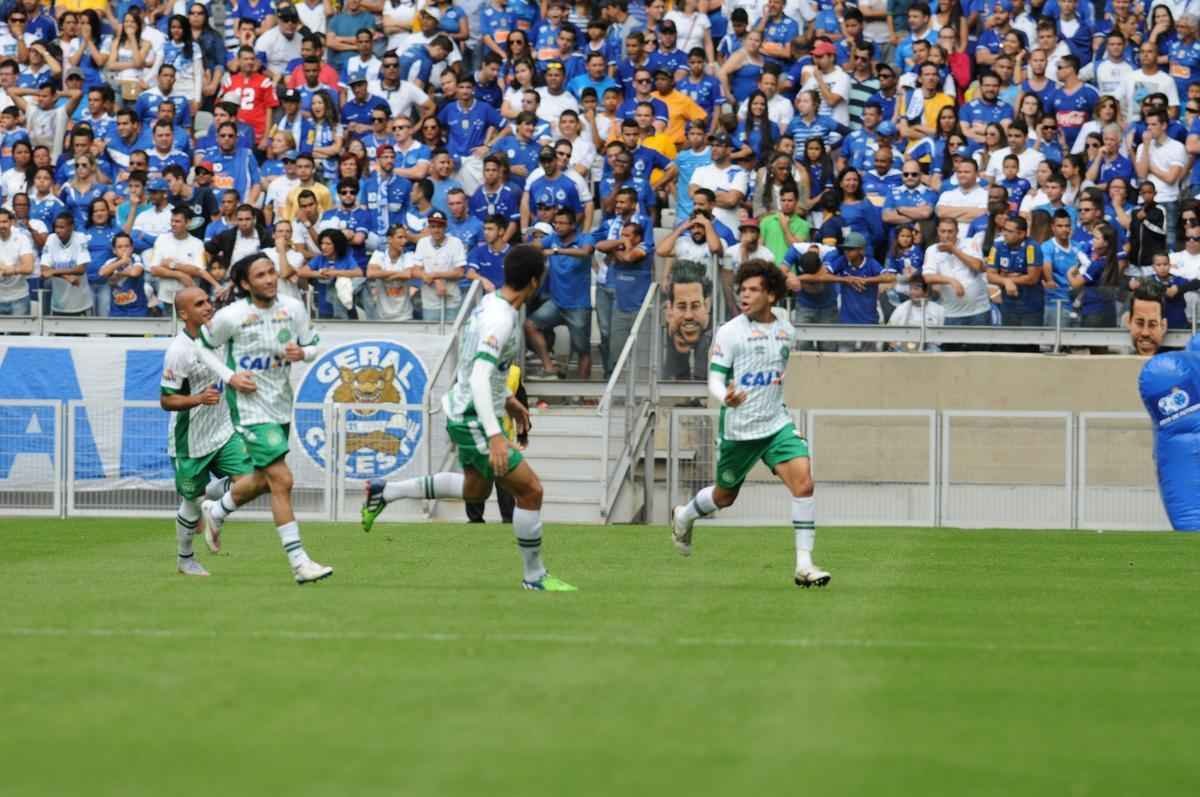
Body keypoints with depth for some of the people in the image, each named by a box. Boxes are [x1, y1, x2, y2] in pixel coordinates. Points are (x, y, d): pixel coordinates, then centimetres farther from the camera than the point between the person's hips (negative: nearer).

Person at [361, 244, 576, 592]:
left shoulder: (490, 304, 4)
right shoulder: (501, 319, -26)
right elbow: (479, 377, -34)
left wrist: (507, 399, 27)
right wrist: (494, 436, -39)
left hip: (462, 411, 10)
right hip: (473, 420, -10)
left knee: (476, 488, 28)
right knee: (530, 490, -5)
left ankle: (385, 492, 30)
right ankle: (534, 577, 6)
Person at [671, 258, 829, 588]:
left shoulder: (786, 330, 4)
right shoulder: (730, 332, -10)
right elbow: (715, 379, -14)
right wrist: (726, 398, -35)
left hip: (776, 424, 3)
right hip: (738, 428, -3)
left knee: (803, 482, -19)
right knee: (724, 497, 14)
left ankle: (804, 564, -16)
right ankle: (683, 517, 49)